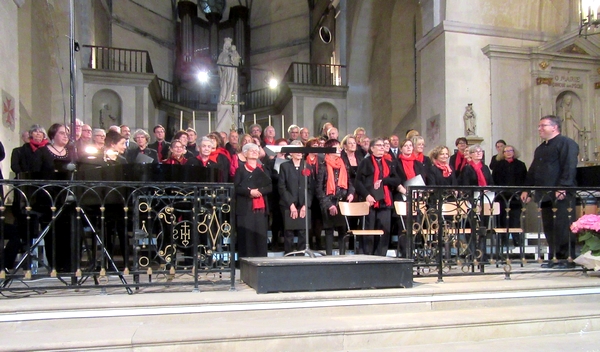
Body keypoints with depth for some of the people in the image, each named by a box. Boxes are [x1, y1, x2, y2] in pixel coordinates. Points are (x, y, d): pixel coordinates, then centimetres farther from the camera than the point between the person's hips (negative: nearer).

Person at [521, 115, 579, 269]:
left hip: (561, 194, -8)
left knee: (563, 226, -7)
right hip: (545, 195, 8)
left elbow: (569, 168, -14)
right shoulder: (540, 149, 24)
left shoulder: (566, 143, -3)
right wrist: (527, 189, 17)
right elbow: (532, 171, 24)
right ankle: (556, 257, 12)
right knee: (549, 227, 6)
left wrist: (562, 187, -21)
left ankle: (568, 258, 0)